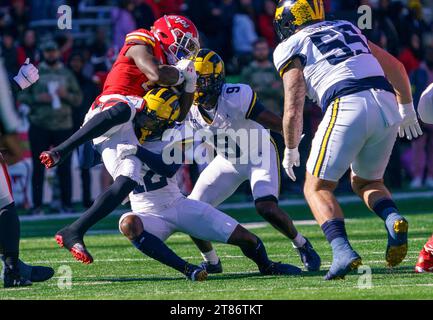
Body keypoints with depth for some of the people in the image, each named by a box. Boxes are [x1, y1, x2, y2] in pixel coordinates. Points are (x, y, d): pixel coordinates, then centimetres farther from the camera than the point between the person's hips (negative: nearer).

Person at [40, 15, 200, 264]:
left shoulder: (168, 68, 32)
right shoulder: (142, 45, 7)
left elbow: (178, 116, 34)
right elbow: (158, 75, -14)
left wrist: (189, 85, 22)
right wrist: (180, 72, 6)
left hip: (125, 134, 8)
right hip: (111, 105, -8)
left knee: (127, 183, -11)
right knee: (122, 110, -43)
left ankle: (72, 233, -10)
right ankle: (60, 152, -51)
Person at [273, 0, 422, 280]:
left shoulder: (291, 47, 10)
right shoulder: (347, 29, 28)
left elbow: (294, 108, 2)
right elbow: (396, 67, 30)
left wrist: (291, 150, 17)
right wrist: (407, 109, 43)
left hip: (348, 108, -5)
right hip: (387, 105, 5)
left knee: (317, 188, 9)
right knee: (366, 182, 26)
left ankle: (343, 251, -14)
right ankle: (393, 220, -5)